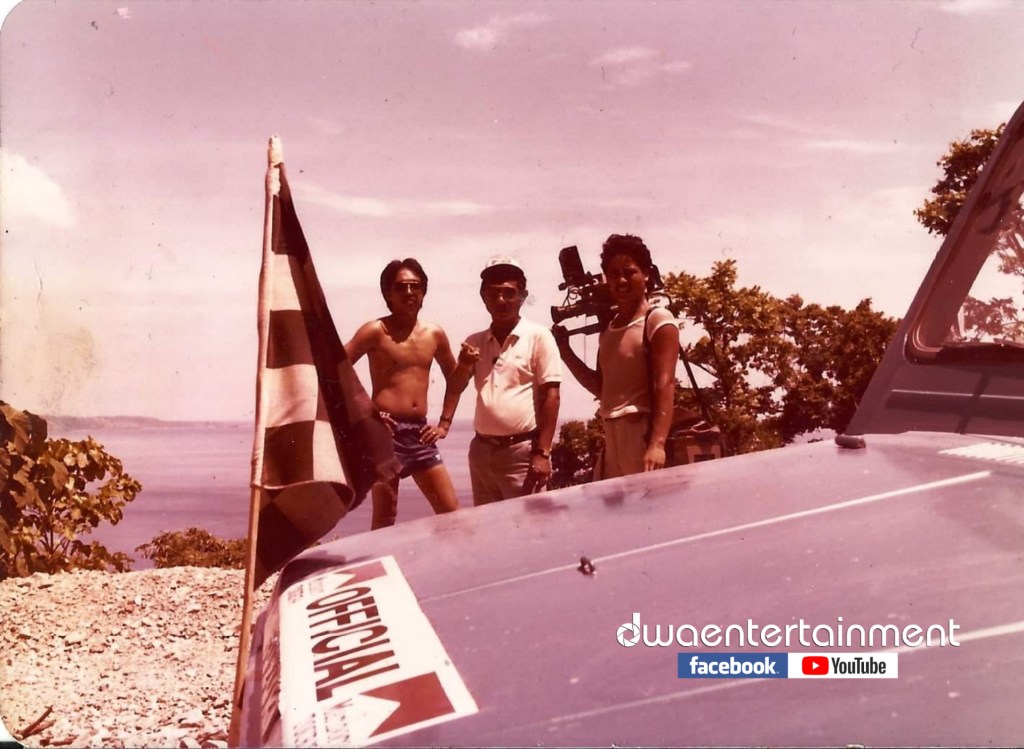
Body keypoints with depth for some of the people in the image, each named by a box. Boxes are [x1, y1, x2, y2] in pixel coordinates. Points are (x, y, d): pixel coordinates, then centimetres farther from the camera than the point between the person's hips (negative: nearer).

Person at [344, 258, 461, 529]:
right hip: (386, 431, -5)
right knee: (384, 519, 1)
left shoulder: (435, 334, 10)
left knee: (451, 512, 4)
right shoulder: (376, 331, -5)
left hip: (420, 433, 5)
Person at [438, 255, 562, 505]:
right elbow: (455, 387, 19)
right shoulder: (474, 342, 10)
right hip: (481, 449, 5)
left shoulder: (538, 336, -4)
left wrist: (542, 453, -13)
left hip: (522, 449, -5)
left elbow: (550, 395, -8)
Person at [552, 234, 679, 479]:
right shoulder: (608, 328, 18)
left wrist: (657, 444, -26)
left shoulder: (658, 321, -4)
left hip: (644, 433, -7)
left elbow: (664, 385, -14)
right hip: (612, 437, 7)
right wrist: (565, 351, 15)